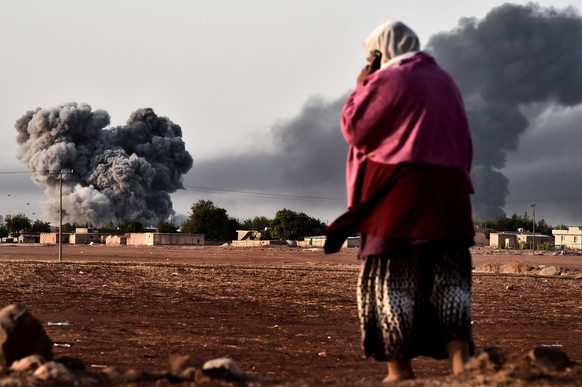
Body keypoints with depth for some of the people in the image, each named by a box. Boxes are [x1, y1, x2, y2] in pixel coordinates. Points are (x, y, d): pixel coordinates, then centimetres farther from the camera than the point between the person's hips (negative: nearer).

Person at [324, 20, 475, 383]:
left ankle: (401, 367, -3)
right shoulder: (446, 82, 17)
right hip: (448, 191, 6)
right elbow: (464, 144, 18)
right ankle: (460, 357, -9)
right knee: (448, 277, 6)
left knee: (391, 278, 0)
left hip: (398, 192, -6)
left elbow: (354, 128, -5)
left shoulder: (387, 80, -4)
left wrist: (361, 88, 6)